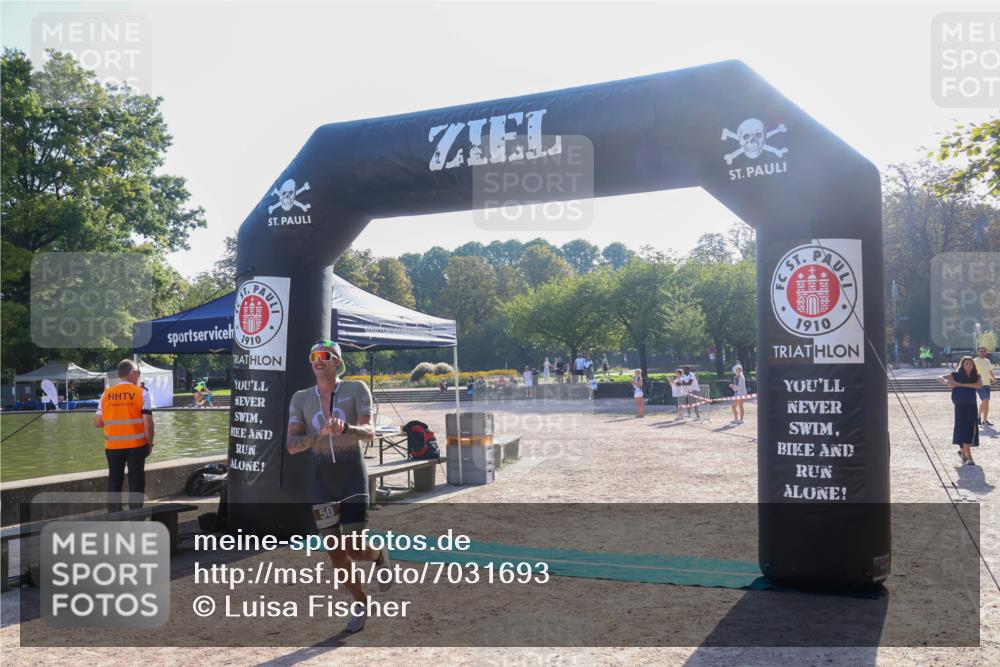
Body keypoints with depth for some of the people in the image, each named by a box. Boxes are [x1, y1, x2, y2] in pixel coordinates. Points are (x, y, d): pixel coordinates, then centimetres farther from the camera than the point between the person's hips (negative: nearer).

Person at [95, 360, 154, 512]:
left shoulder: (106, 394, 3)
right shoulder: (141, 393, -7)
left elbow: (98, 422, 3)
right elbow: (148, 423, -12)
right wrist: (150, 443, 0)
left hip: (113, 446, 3)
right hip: (136, 444, -3)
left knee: (114, 482, 13)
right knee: (136, 482, 6)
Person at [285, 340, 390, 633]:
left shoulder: (356, 390, -5)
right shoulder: (300, 398, 3)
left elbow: (369, 432, -17)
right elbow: (291, 445, -5)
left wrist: (345, 427, -39)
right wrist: (319, 434, -25)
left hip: (353, 480, -3)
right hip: (321, 484, 3)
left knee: (355, 550, -10)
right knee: (336, 552, 7)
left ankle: (379, 554, 26)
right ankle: (360, 602, 31)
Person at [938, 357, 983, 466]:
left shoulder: (976, 376, 2)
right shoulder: (957, 375, -2)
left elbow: (979, 385, -19)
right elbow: (939, 378, -5)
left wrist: (961, 384, -23)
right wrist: (947, 382, -27)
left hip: (972, 406, 3)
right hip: (960, 406, -3)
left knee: (971, 429, 6)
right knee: (964, 429, -5)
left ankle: (962, 451, 30)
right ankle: (968, 457, -5)